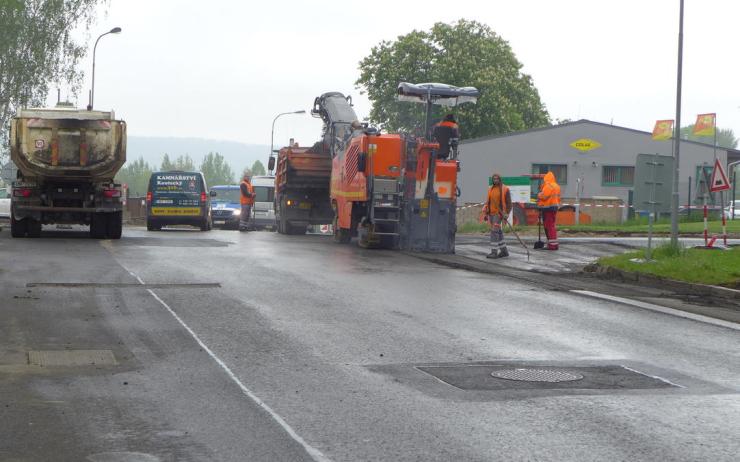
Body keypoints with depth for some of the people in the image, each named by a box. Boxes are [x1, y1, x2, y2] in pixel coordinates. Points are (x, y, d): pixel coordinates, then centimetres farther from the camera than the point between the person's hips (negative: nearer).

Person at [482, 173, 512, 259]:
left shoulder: (505, 189, -6)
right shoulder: (490, 189, 11)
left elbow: (508, 203, -6)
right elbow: (487, 202, 14)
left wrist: (506, 214, -14)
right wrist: (485, 214, 8)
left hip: (499, 214, -6)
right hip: (491, 213, 6)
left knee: (494, 232, -14)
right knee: (498, 232, 11)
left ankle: (494, 252, -14)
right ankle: (504, 251, 20)